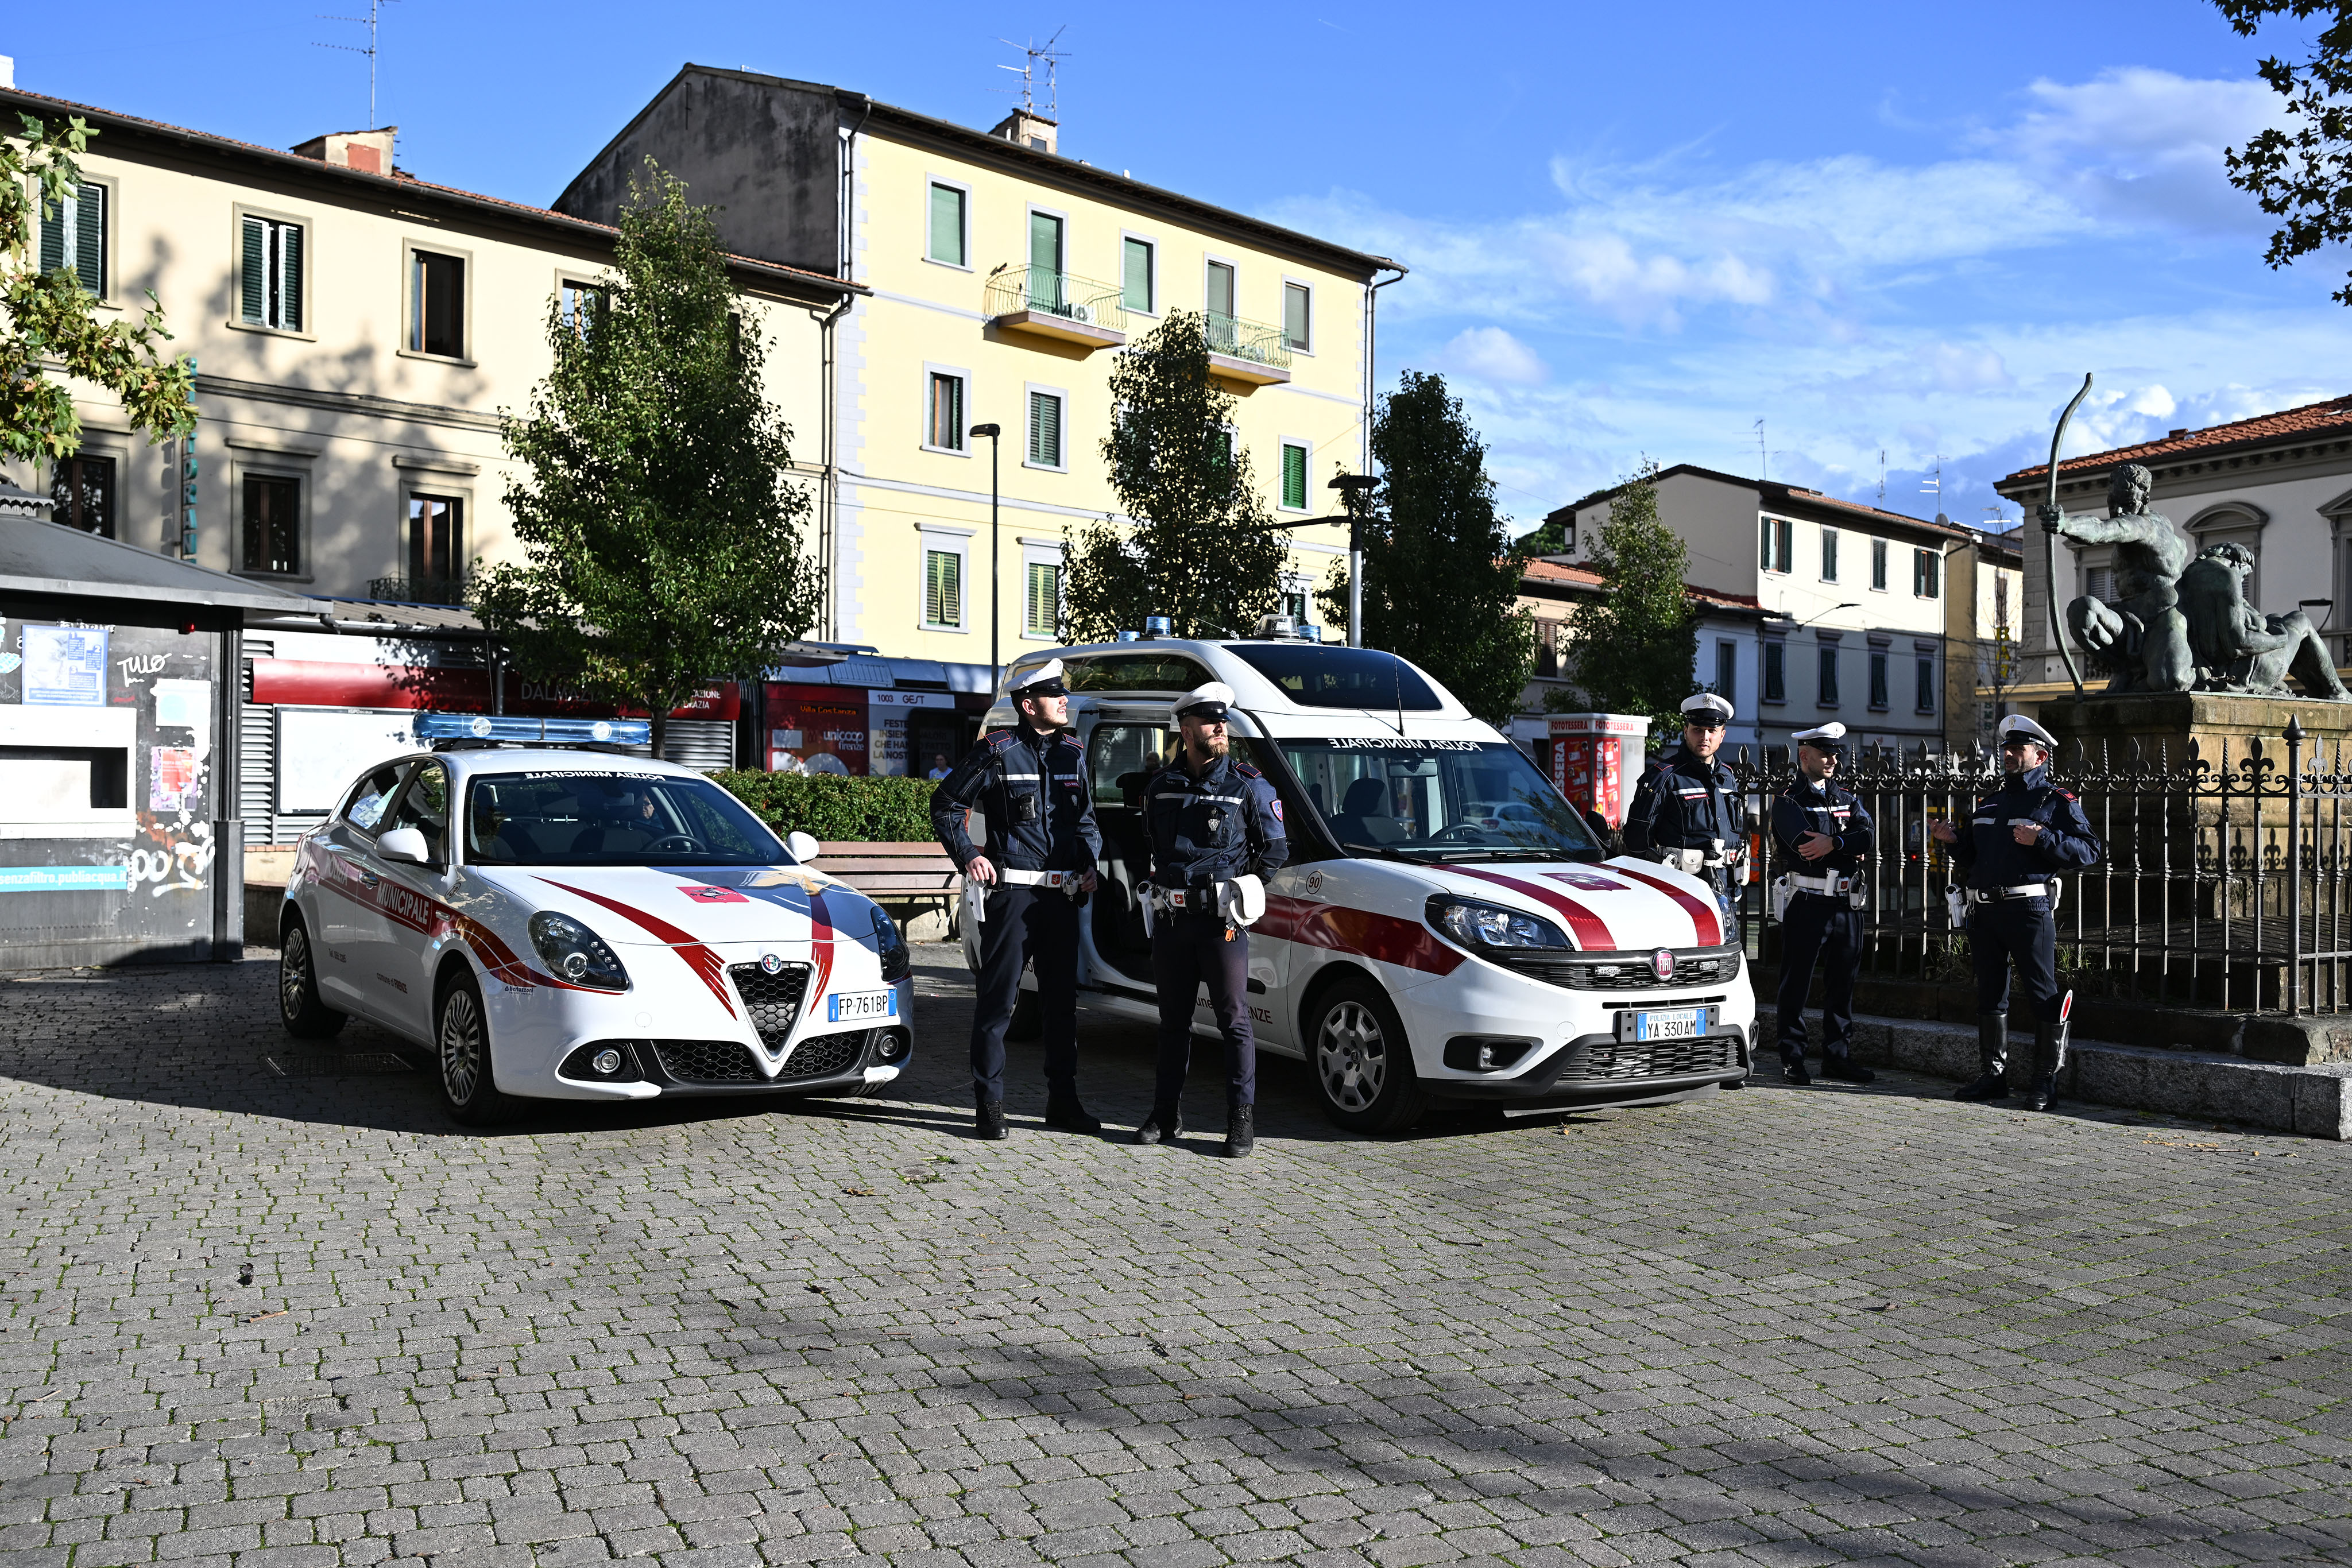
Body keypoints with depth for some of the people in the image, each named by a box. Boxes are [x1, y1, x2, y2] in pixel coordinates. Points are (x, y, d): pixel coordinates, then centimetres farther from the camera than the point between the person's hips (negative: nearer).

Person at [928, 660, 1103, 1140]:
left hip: (1062, 895, 6)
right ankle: (989, 1104, 6)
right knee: (998, 997, -1)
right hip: (1011, 890, -5)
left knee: (1062, 999, 10)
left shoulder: (1073, 753, 12)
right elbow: (945, 803, 1)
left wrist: (1089, 862, 7)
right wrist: (967, 856, -8)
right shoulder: (998, 752, -4)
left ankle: (1062, 1100, 20)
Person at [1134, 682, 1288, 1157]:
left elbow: (1276, 850, 2)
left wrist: (1232, 882, -1)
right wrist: (1164, 881, 12)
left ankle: (1242, 1121, 3)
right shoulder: (1160, 785, 9)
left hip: (1221, 920, -4)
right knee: (1173, 1020, 13)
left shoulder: (1249, 785, -3)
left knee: (1234, 1019, -2)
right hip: (1170, 919, 4)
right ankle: (1166, 1114, 23)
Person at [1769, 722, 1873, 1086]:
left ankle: (1837, 1056, 20)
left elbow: (1868, 837, -4)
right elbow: (1807, 849, -18)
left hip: (1846, 903, 6)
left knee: (1843, 982, 11)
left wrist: (1832, 843, -20)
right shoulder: (1788, 801, -2)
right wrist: (1851, 849, -9)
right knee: (1796, 984, 0)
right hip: (1806, 903, -6)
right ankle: (1792, 1059, 6)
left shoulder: (1848, 799, 16)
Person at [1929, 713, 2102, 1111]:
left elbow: (2090, 851, -9)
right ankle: (1994, 1077, 18)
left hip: (2029, 909, -6)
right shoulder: (1988, 803, 20)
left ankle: (2046, 1080, 5)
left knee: (2043, 995, -2)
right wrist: (1954, 840, 7)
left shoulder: (2057, 801, 2)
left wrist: (2042, 840, -19)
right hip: (1983, 910, 7)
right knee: (1990, 993, 10)